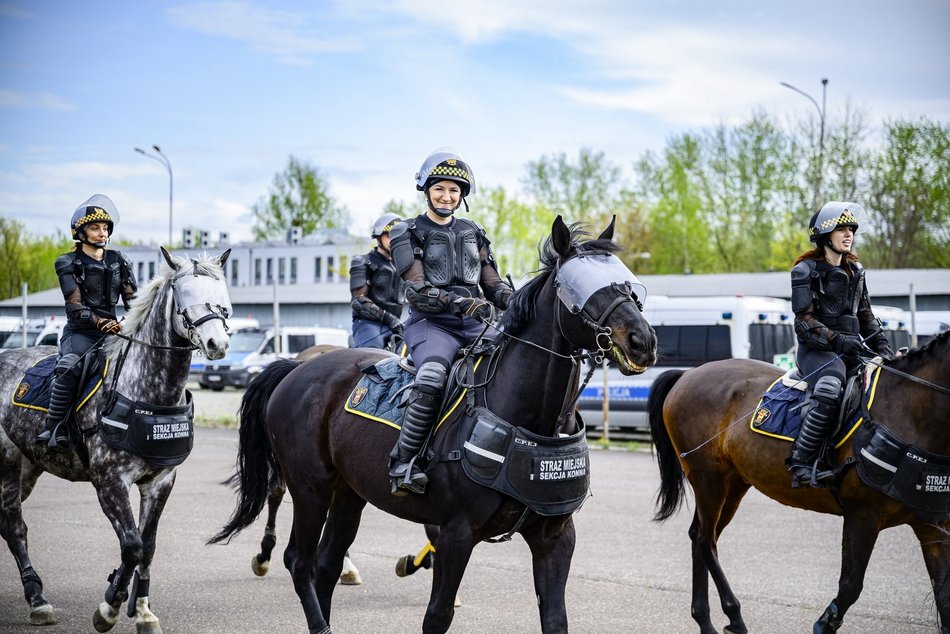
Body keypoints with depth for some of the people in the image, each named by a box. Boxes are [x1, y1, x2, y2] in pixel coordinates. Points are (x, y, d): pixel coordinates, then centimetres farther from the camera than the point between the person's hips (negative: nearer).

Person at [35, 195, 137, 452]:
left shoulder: (118, 261, 14)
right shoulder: (68, 263, 1)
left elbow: (132, 300, 10)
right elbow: (75, 307, -9)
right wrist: (101, 323, -24)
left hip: (112, 330, 5)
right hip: (79, 332, -5)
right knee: (69, 366, -35)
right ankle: (53, 429, -32)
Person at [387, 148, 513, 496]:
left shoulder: (473, 232, 20)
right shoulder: (409, 233, 5)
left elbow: (493, 284, 17)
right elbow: (417, 292, -6)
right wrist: (463, 303, -22)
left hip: (475, 325, 5)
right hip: (431, 324, -5)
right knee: (432, 376, -37)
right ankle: (402, 464, -32)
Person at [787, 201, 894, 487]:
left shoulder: (855, 270, 17)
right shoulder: (806, 271, -4)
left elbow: (865, 314, 22)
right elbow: (805, 322, -10)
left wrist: (881, 345, 7)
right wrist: (838, 340, -20)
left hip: (852, 348, 8)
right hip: (817, 349, -8)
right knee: (829, 393, -34)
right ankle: (800, 464, -31)